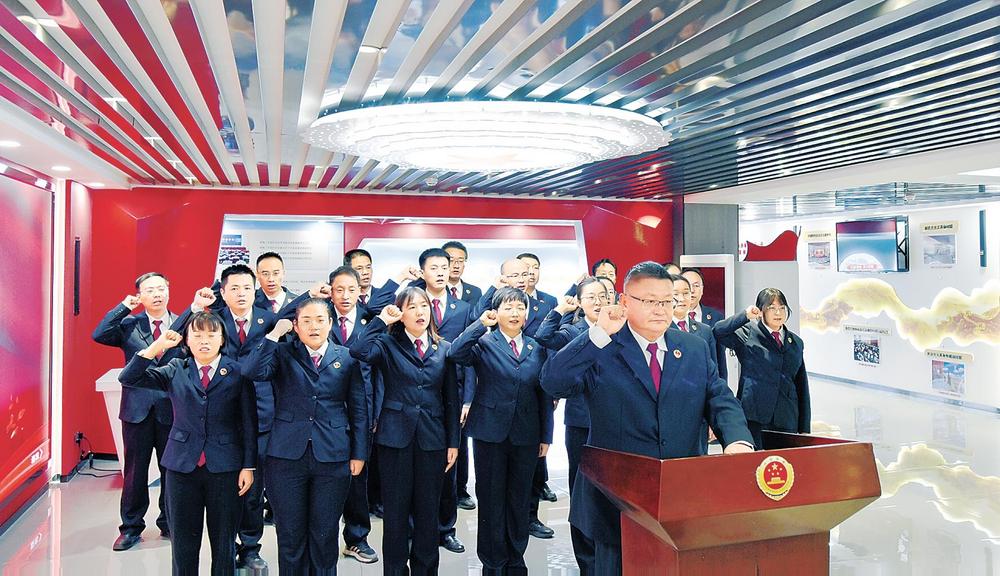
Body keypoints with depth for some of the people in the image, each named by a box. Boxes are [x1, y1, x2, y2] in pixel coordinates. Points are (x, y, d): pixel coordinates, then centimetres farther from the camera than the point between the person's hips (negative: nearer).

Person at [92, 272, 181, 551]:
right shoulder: (129, 325, 2)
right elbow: (99, 335, -15)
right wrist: (124, 307, -12)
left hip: (172, 409, 0)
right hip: (137, 409, 0)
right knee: (134, 471, 10)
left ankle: (169, 523, 27)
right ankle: (131, 527, 25)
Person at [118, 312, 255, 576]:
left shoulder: (238, 371, -3)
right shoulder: (175, 369, 5)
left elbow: (248, 422, -2)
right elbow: (128, 379, -3)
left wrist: (248, 466, -4)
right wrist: (156, 347, -15)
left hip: (225, 467, -2)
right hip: (182, 465, 2)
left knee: (223, 542, 9)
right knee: (183, 542, 11)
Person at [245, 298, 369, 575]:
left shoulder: (347, 358, 6)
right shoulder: (283, 353, 5)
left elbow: (358, 409, 6)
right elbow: (255, 371, -16)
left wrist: (359, 453, 2)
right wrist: (275, 332, -11)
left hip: (332, 458, 0)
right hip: (287, 456, 0)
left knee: (325, 536, 9)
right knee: (290, 535, 9)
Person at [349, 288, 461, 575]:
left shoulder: (444, 349, 7)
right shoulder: (388, 344, 0)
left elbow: (451, 399, 7)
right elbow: (359, 351, -23)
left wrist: (453, 442, 4)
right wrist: (381, 321, -13)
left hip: (433, 439, 2)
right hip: (396, 436, -2)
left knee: (428, 511, 11)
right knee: (396, 510, 7)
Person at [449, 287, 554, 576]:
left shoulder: (537, 348, 7)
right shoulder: (484, 343, -3)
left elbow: (545, 394, 8)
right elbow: (456, 353, -23)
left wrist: (546, 436, 6)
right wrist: (481, 324, -24)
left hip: (526, 435, 3)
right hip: (490, 432, -3)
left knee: (520, 501, 13)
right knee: (491, 501, 8)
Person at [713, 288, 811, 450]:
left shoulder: (796, 342, 17)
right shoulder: (747, 333, 3)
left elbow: (802, 387, 17)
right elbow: (717, 332, -15)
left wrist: (804, 429, 14)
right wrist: (745, 316, -16)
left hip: (787, 422, 4)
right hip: (754, 418, -4)